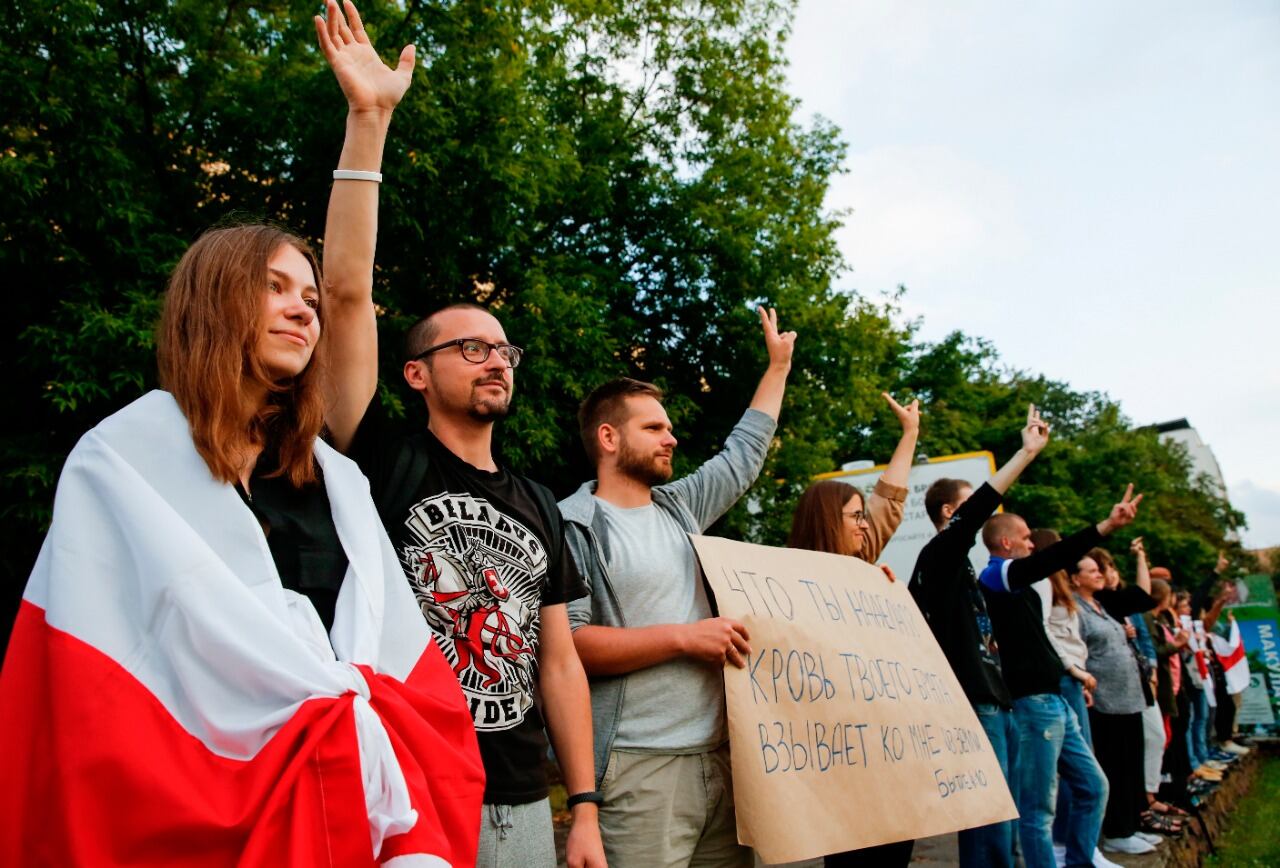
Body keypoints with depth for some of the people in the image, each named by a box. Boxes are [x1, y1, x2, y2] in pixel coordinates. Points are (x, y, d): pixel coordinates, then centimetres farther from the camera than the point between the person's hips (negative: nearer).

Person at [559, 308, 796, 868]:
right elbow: (567, 643, -17)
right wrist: (684, 637, -17)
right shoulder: (574, 526, -7)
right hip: (640, 770, -7)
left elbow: (743, 455, 28)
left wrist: (778, 365, 34)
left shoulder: (679, 506, 14)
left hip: (722, 755, 7)